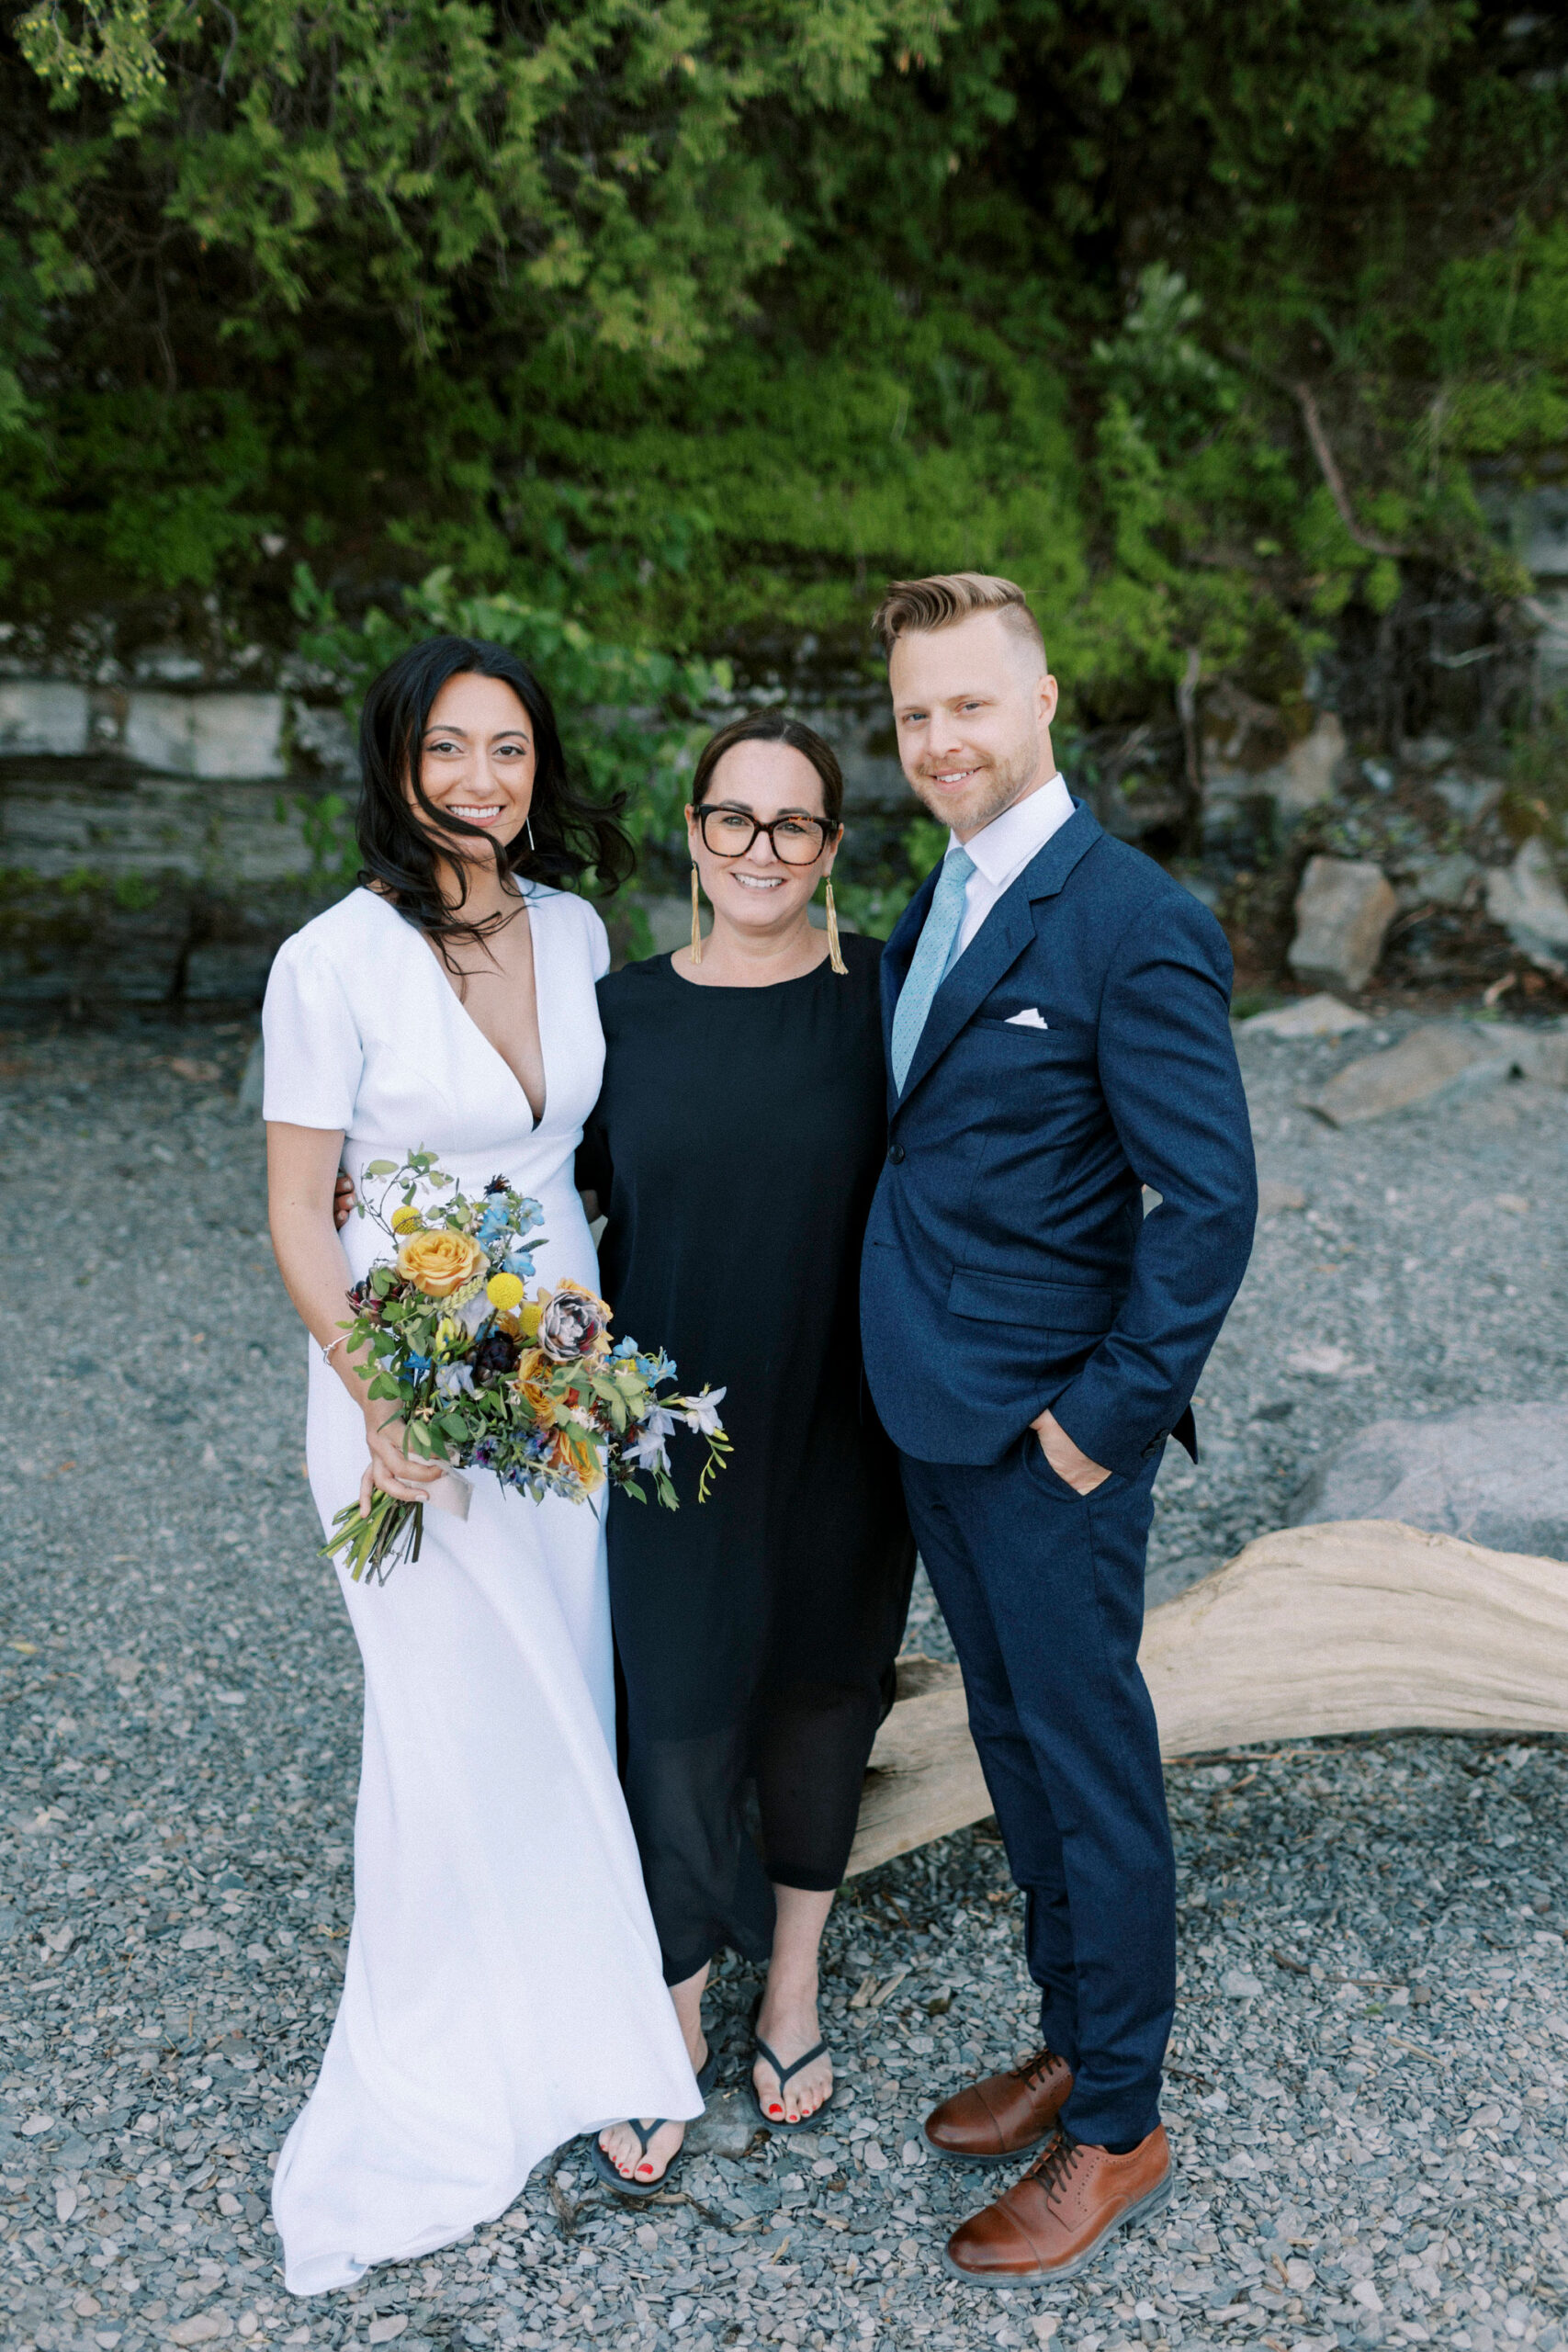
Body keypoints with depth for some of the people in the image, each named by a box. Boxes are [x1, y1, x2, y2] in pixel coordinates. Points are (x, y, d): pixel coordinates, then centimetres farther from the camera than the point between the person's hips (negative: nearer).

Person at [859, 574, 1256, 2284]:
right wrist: (916, 1365, 11)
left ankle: (1117, 2132, 27)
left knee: (1091, 1767, 7)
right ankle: (1073, 2041, 41)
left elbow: (1211, 1199, -19)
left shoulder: (1134, 924, -17)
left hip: (1048, 1435, -8)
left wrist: (1107, 1412, -17)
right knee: (1011, 1738, 20)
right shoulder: (935, 906, 10)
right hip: (934, 1418, 8)